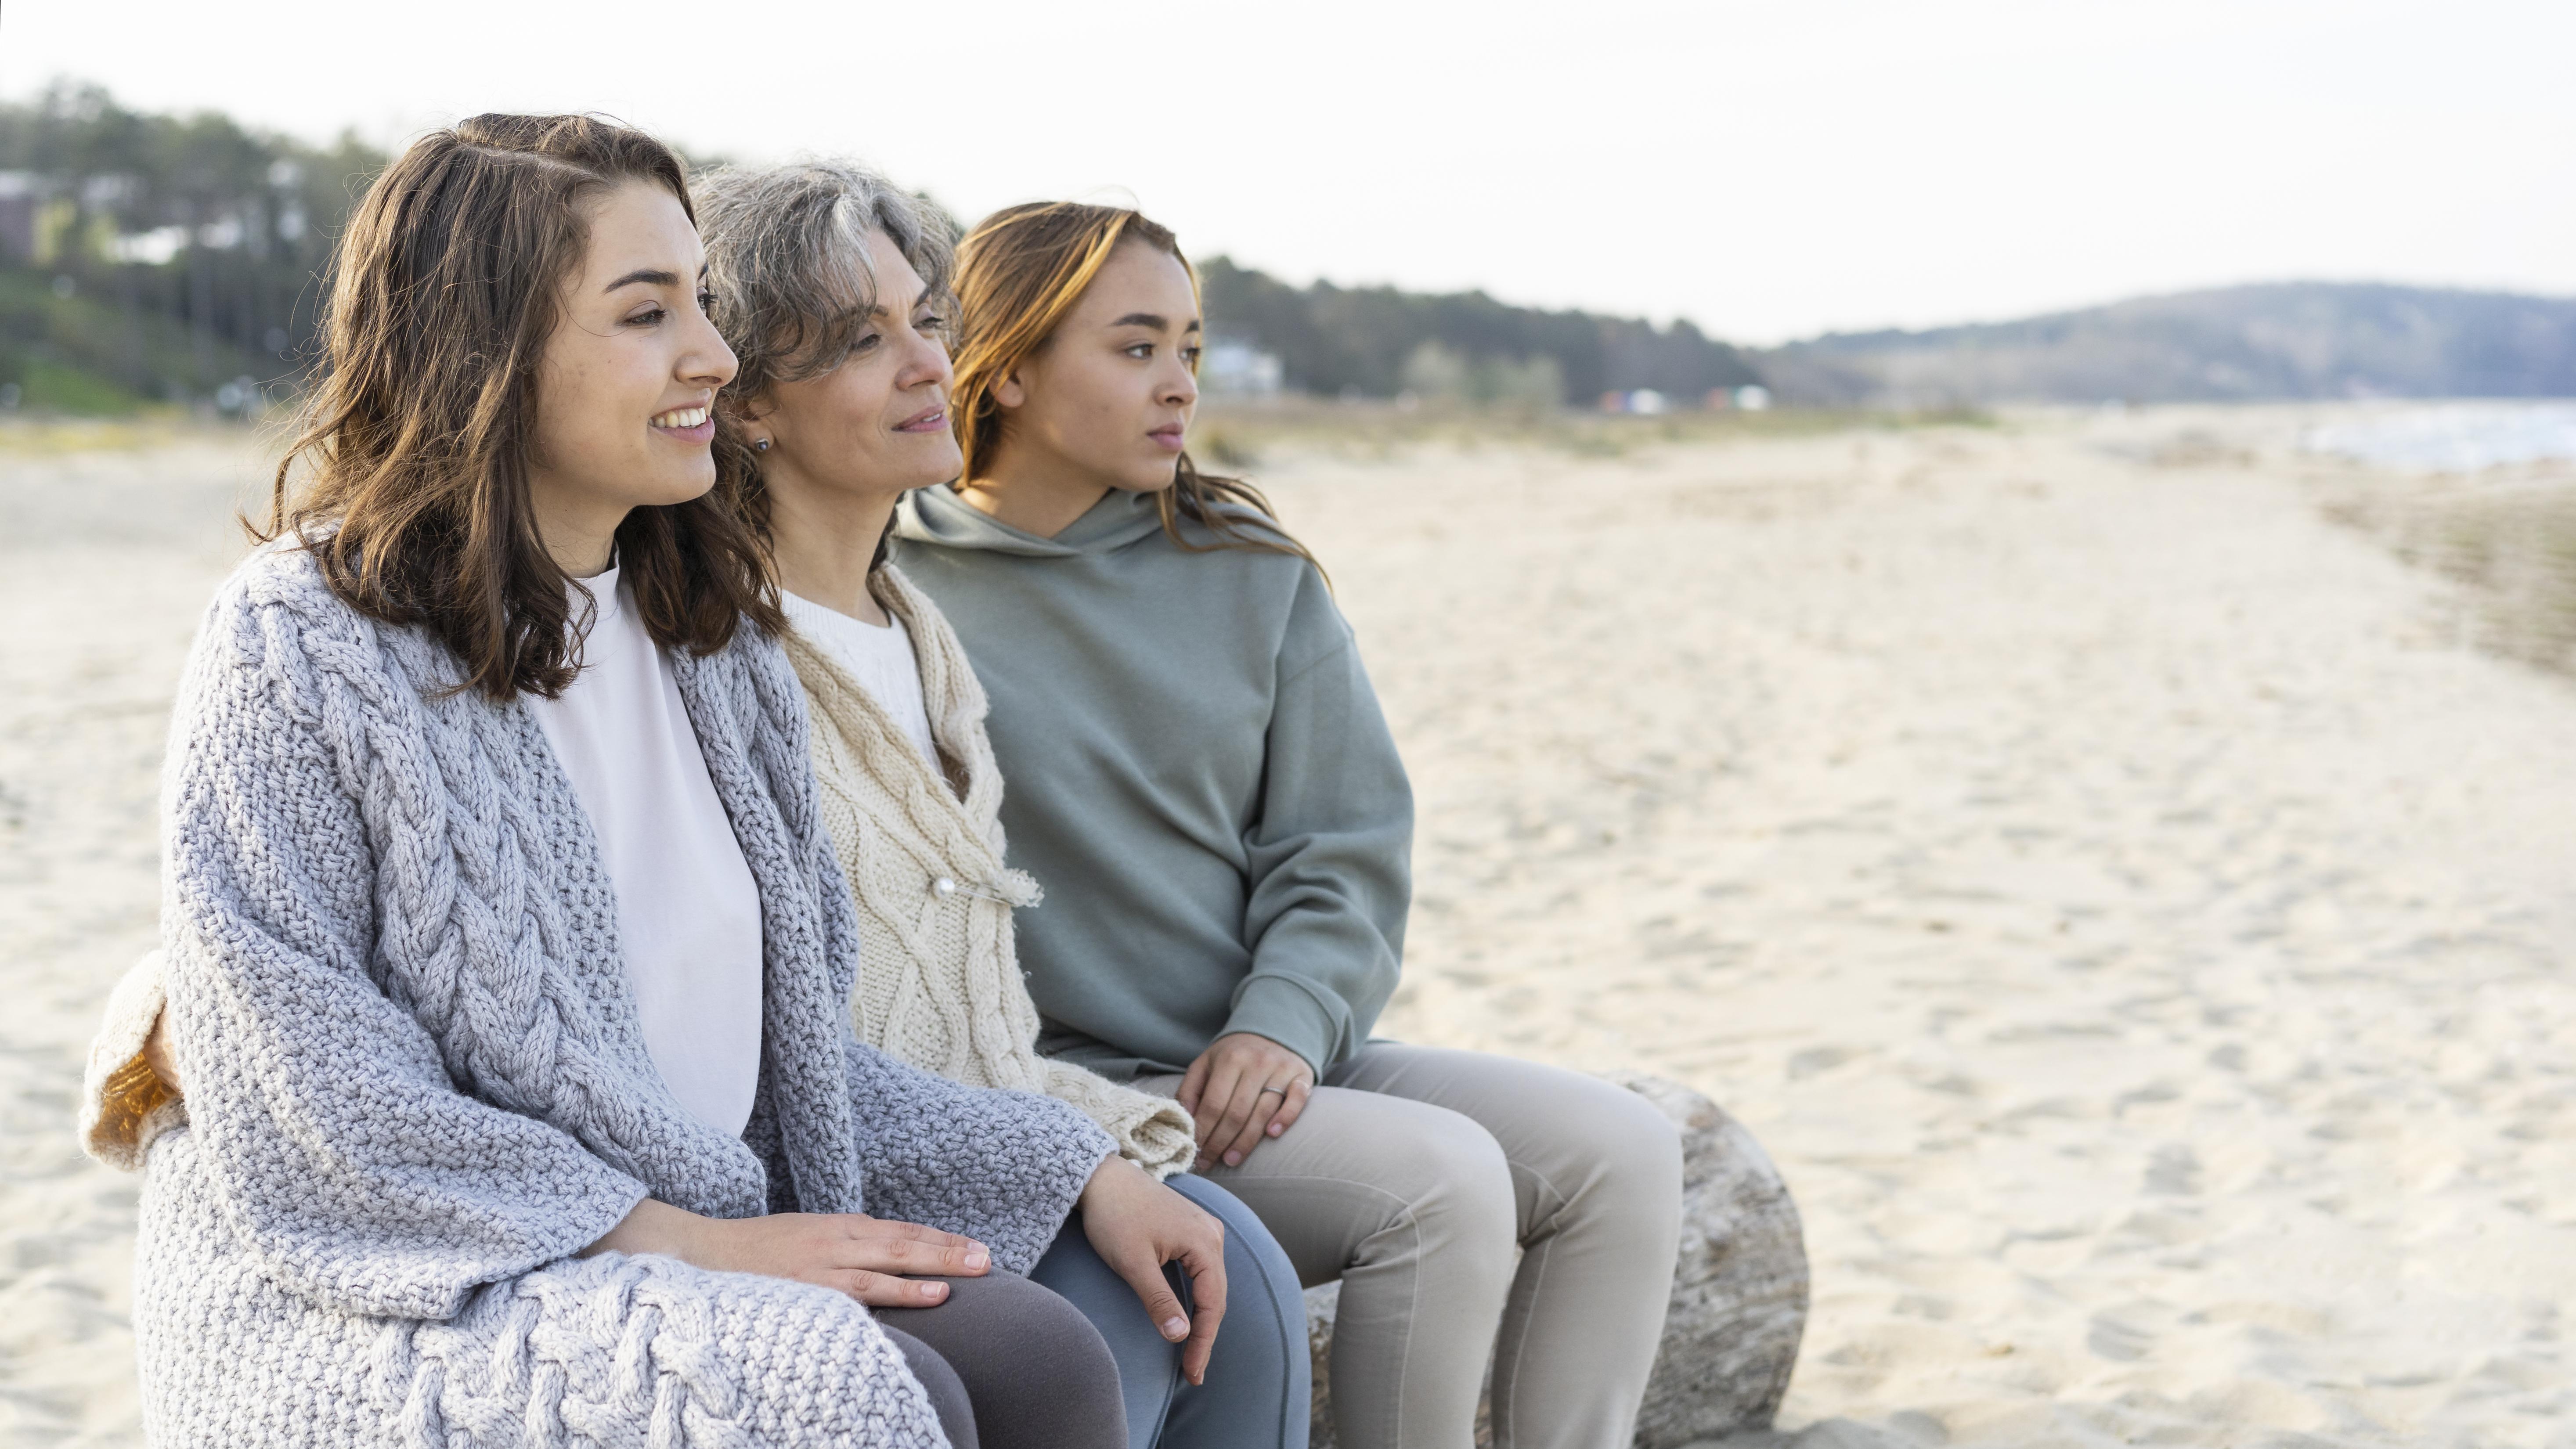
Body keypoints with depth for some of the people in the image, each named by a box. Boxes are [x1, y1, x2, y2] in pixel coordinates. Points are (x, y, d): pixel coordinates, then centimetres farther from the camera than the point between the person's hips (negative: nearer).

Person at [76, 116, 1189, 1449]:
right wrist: (696, 1246, -18)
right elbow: (310, 1137, -15)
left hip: (715, 1258, 6)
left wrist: (1083, 1173, 4)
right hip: (380, 1307, -6)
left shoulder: (710, 635, 11)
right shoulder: (294, 654, -10)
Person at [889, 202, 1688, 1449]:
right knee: (1442, 1179, -25)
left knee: (1621, 1151, -10)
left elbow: (1344, 844, 8)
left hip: (1276, 1062, 6)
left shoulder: (1254, 573, 11)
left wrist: (1283, 1022, -11)